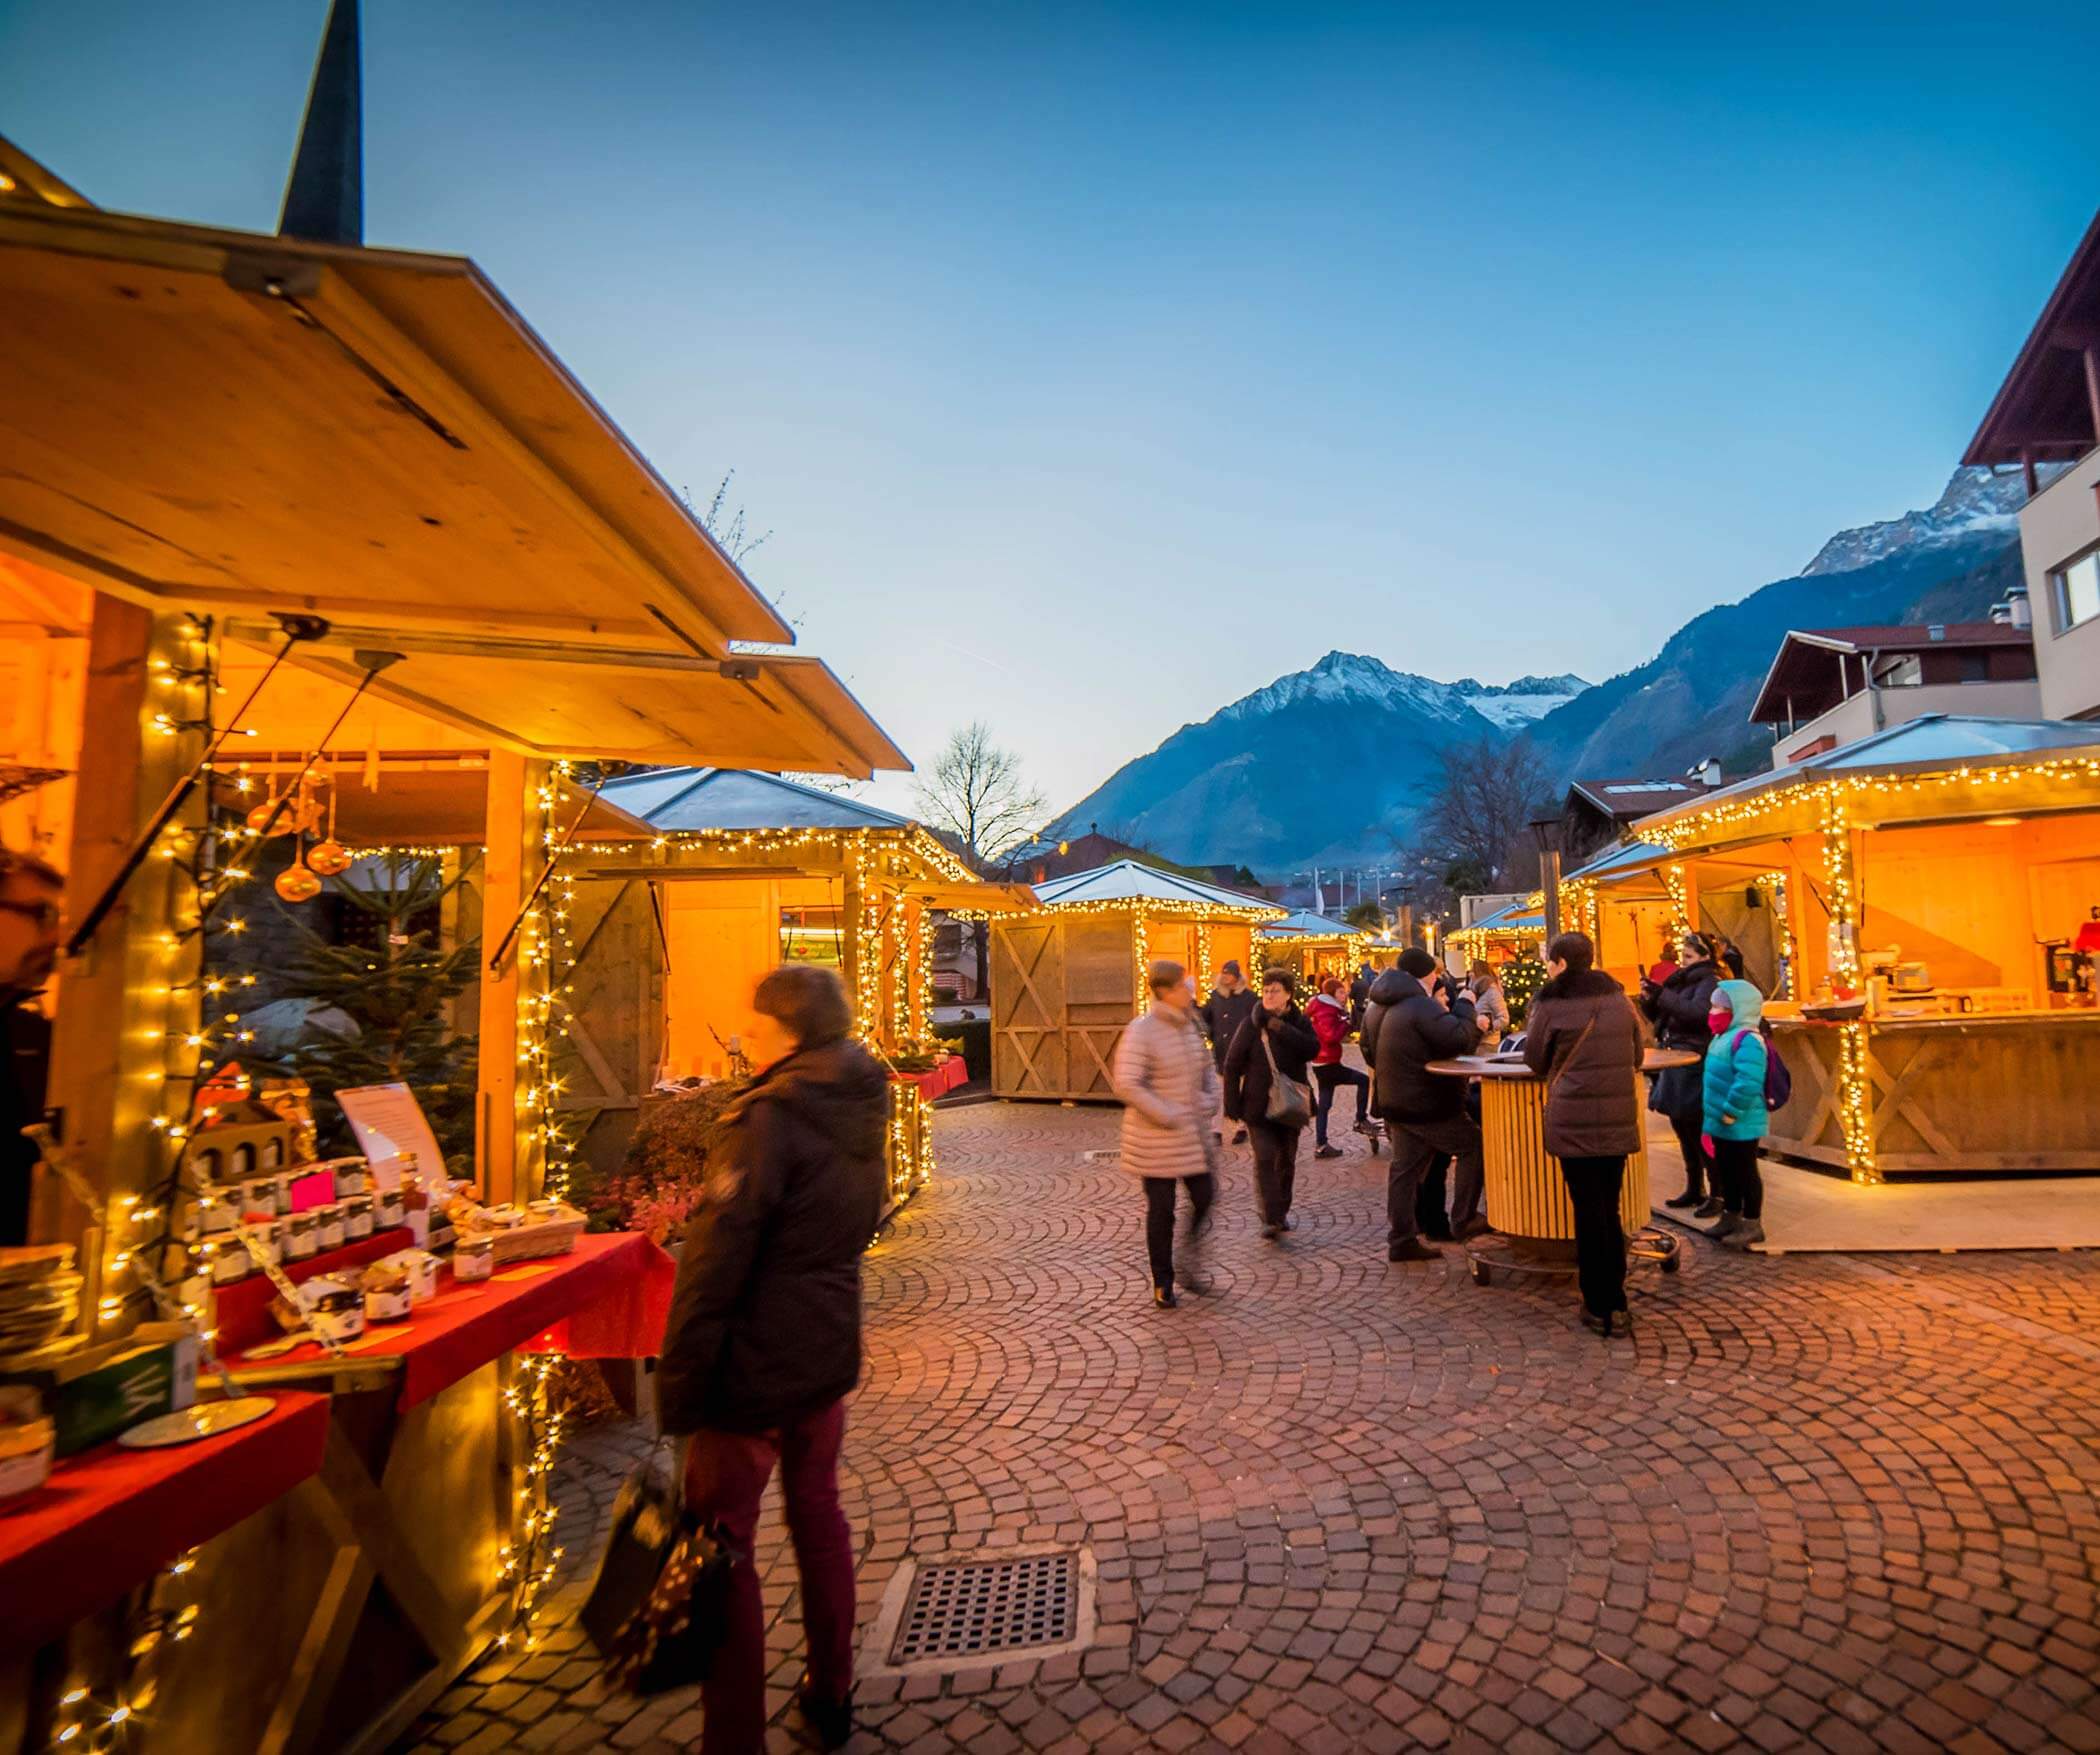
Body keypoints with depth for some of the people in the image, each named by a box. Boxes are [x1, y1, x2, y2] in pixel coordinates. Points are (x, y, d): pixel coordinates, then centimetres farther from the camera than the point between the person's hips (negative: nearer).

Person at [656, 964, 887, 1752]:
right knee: (817, 1513, 23)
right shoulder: (859, 1111, 1)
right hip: (828, 1353, 8)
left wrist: (678, 1390, -16)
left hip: (754, 1364, -8)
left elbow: (715, 1262, -22)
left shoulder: (769, 1117, -23)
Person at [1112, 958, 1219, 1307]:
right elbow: (1127, 1085, -24)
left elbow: (1207, 1066, 19)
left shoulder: (1189, 1025, 4)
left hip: (1193, 1131, 6)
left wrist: (1210, 1098, 2)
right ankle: (1162, 1283, 22)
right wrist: (1167, 1115, -22)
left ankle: (1190, 1264, 33)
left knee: (1205, 1195, 11)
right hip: (1156, 1137, -6)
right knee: (1161, 1209, 5)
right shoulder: (1141, 1031, -18)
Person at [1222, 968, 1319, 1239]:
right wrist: (1233, 1106, -10)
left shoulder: (1299, 1023, 1)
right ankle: (1270, 1218, -11)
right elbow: (1232, 1065, -5)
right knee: (1264, 1158, -13)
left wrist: (1281, 1029, -25)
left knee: (1286, 1160, 13)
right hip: (1258, 1105, -3)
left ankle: (1281, 1212, 29)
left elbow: (1313, 1049, -19)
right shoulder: (1251, 1025, -5)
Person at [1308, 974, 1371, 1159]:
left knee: (1324, 1104, 10)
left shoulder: (1325, 1009, 16)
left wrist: (1343, 1014, 5)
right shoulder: (1326, 1012, -16)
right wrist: (1346, 1021, -19)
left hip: (1322, 1063, 10)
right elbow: (1331, 1036, -28)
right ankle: (1360, 1121, 2)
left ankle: (1320, 1146, 12)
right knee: (1363, 1080, -4)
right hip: (1328, 1064, -10)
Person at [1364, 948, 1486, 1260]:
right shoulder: (1421, 1006, -19)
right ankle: (1463, 1221, 11)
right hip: (1426, 1103, -8)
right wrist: (1464, 1006, -10)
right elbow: (1459, 1039, -24)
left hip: (1395, 1102, 8)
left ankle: (1401, 1240, 12)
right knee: (1474, 1145, 9)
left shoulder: (1378, 1008, 10)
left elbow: (1370, 1051, 19)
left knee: (1405, 1167, 11)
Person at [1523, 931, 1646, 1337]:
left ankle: (1600, 1309, 9)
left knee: (1588, 1212, 3)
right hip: (1619, 1119, 4)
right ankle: (1616, 1304, 21)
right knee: (1609, 1209, 14)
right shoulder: (1618, 997, 7)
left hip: (1574, 1120, -4)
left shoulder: (1550, 1003, -7)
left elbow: (1534, 1060, 3)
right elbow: (1636, 1054, 17)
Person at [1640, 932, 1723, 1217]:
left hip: (1696, 1067, -9)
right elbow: (1661, 1017, 19)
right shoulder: (1682, 980, 15)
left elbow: (1697, 1012, -27)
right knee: (1682, 1129, 14)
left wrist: (1663, 995, -26)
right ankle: (1694, 1189, 25)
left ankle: (1718, 1194, 4)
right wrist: (1649, 1000, 1)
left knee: (1702, 1132, -5)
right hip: (1677, 1065, 9)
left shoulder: (1710, 982, -9)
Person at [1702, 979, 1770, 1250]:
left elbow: (1748, 1083, -31)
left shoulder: (1747, 1039, -21)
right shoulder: (1725, 1037, 13)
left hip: (1741, 1125, -10)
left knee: (1745, 1172, 2)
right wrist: (1715, 1115, 20)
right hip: (1721, 1124, 10)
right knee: (1725, 1171, 18)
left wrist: (1730, 1112, -25)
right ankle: (1731, 1217, 30)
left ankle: (1752, 1224, 13)